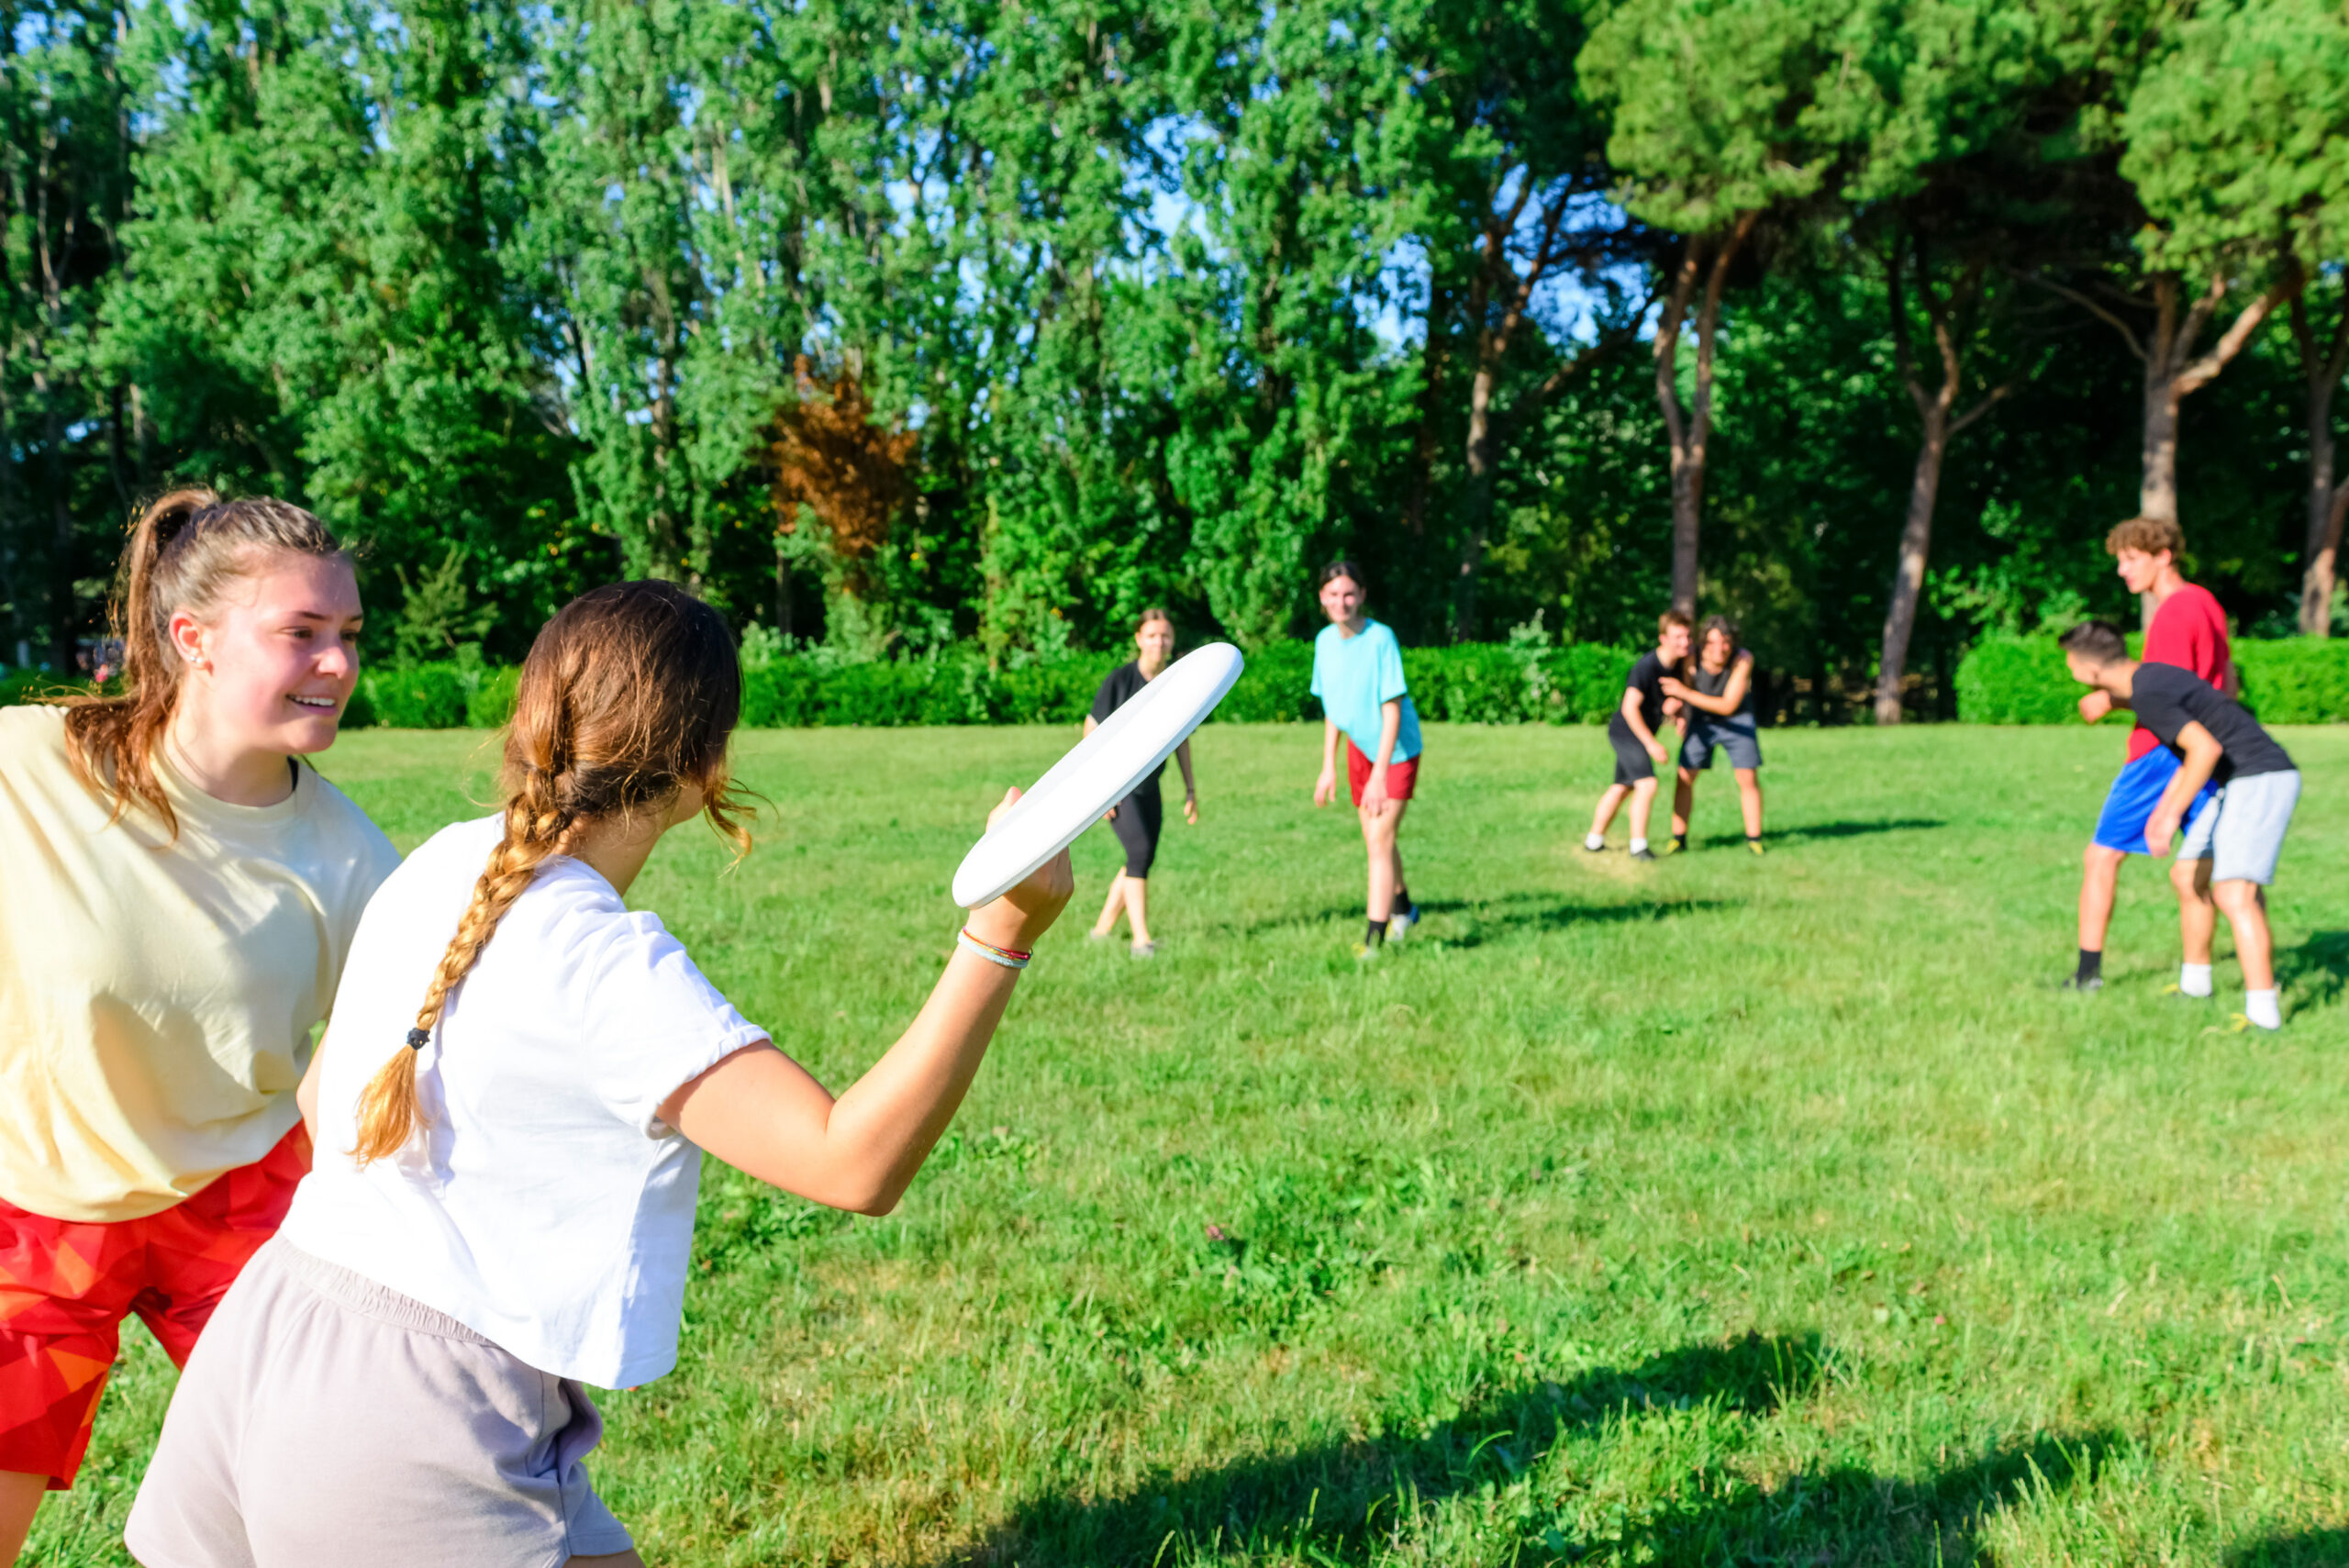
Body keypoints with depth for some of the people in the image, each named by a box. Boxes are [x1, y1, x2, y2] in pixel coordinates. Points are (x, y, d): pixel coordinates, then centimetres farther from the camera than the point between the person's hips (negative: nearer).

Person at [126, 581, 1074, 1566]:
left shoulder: (440, 866, 3)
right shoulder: (608, 971, -22)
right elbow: (855, 1164, -29)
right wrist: (1003, 936, -34)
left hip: (263, 1338, 8)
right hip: (418, 1433, -8)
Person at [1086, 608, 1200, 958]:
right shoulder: (1120, 679, -12)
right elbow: (1092, 729, -9)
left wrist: (1190, 788, 12)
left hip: (1149, 785, 6)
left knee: (1141, 861, 7)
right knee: (1139, 850, -17)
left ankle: (1103, 928, 22)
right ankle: (1141, 939, -15)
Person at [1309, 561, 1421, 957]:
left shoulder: (1381, 639, -23)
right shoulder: (1325, 641, -4)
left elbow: (1392, 711, -23)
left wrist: (1378, 776, -26)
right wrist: (1328, 767, 9)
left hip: (1396, 752, -6)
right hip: (1359, 749, 6)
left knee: (1380, 842, -13)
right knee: (1376, 841, 16)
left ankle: (1374, 938, -10)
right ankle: (1403, 909, 41)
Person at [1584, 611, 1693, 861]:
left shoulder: (1677, 666, -1)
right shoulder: (1646, 666, -26)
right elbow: (1630, 708, -27)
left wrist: (1672, 708, -14)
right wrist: (1651, 743, -25)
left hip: (1638, 734, 9)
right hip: (1626, 731, -9)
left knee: (1622, 787, 18)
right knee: (1647, 784, -19)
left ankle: (1594, 840, 31)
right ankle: (1638, 845, -13)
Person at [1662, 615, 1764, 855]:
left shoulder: (1743, 659, -33)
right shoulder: (1692, 659, -28)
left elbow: (1728, 706, -35)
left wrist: (1685, 693, -40)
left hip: (1738, 720, -1)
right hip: (1702, 720, 1)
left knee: (1749, 779, -5)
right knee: (1685, 777, -3)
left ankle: (1754, 839, 8)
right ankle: (1678, 839, 7)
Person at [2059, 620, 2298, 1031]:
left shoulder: (2148, 696, -19)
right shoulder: (2151, 675, 12)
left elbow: (2207, 749, -28)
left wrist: (2173, 815, -21)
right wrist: (2163, 806, 24)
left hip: (2262, 779, -11)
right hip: (2239, 783, 11)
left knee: (2234, 894, -19)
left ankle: (2263, 1011, -22)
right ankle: (2198, 983, 32)